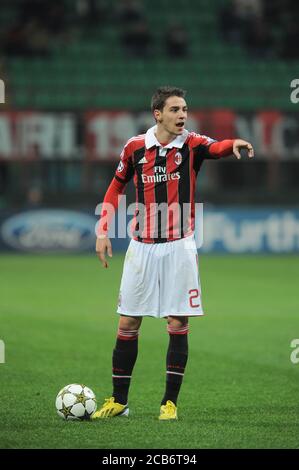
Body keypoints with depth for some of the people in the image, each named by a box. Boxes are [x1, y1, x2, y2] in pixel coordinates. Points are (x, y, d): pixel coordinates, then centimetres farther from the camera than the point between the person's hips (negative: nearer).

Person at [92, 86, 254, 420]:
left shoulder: (191, 144, -6)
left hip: (179, 246, -2)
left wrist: (235, 144, -52)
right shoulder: (135, 147, 0)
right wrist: (103, 232, 7)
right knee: (128, 323, 5)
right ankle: (118, 401, 15)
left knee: (178, 324, -1)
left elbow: (218, 148, -28)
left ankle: (170, 402, 8)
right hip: (142, 246, 2)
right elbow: (116, 187, 14)